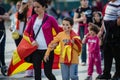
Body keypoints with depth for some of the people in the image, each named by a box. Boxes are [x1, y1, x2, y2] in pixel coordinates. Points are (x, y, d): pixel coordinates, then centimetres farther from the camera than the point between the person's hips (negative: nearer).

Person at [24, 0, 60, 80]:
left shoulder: (50, 19, -5)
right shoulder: (33, 19, 7)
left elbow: (59, 32, 0)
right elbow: (26, 32, 10)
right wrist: (32, 40, -5)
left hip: (47, 50, -4)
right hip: (36, 50, 4)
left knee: (48, 72, -1)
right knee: (37, 72, 5)